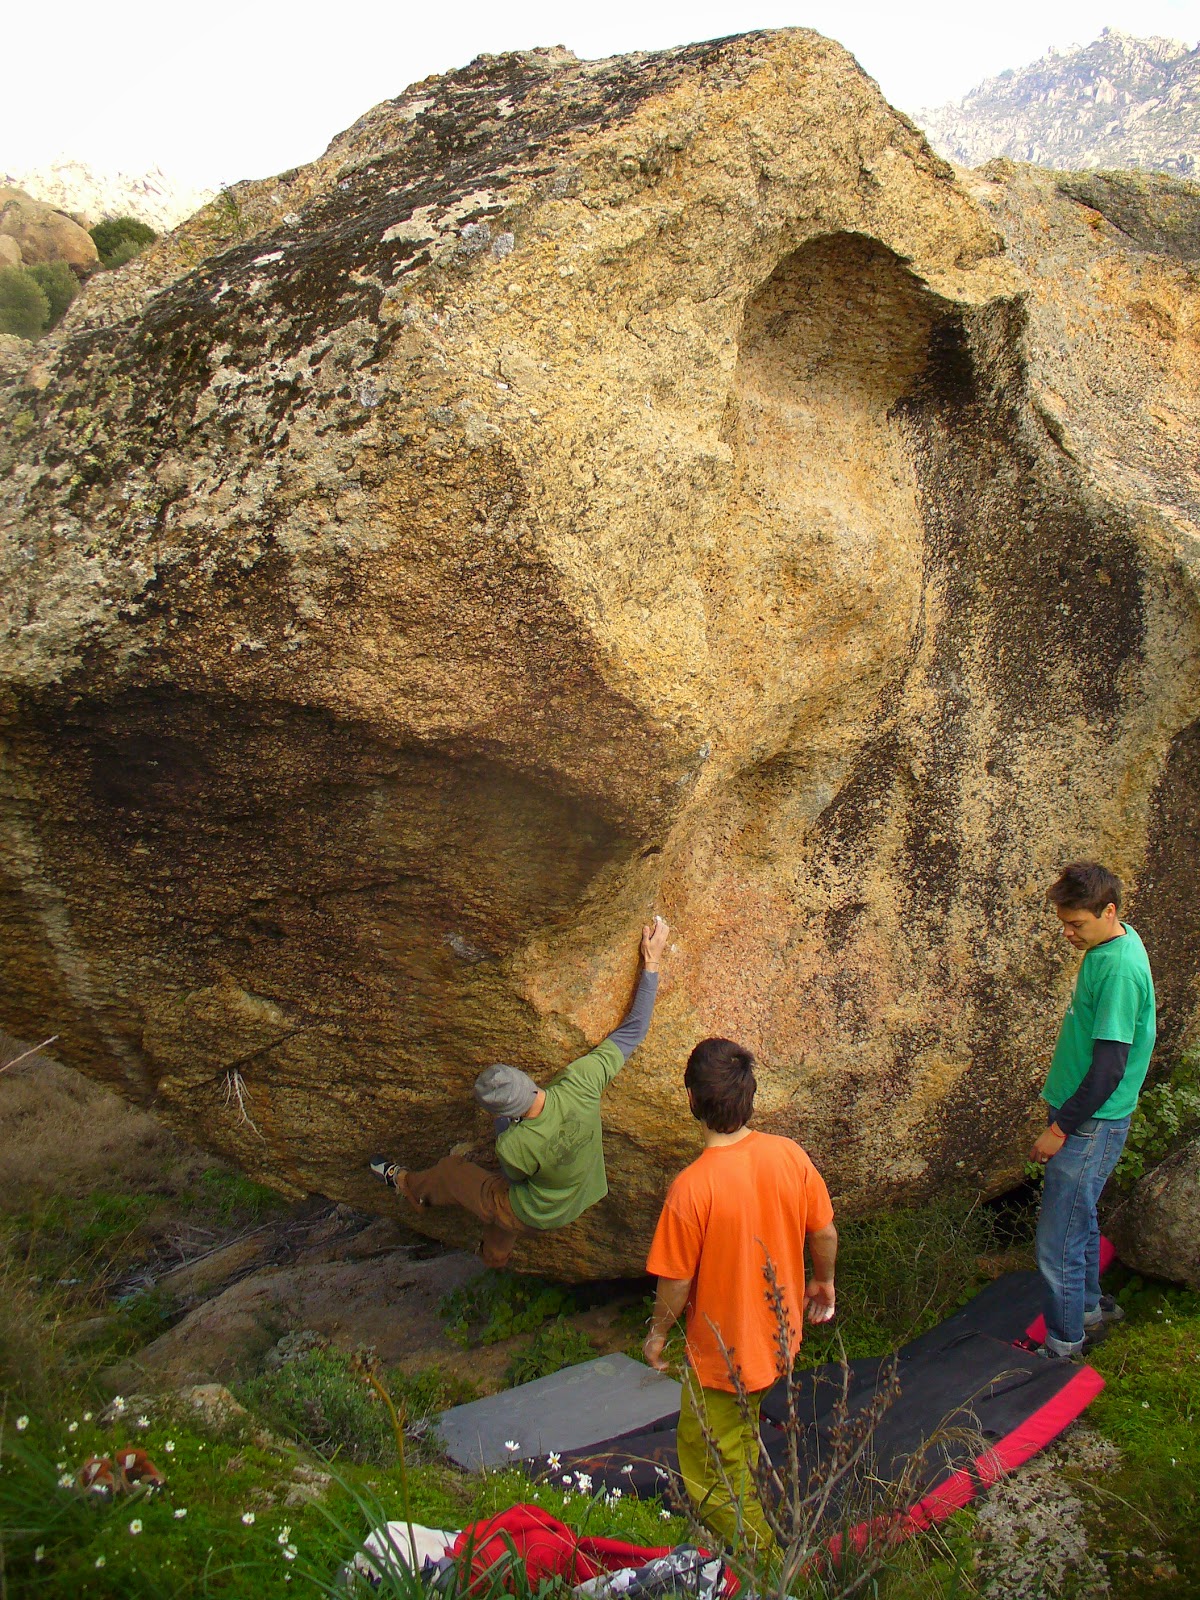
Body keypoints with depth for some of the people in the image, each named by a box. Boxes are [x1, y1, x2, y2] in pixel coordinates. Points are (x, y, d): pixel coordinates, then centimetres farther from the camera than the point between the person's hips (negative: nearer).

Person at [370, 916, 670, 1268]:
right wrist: (652, 963, -16)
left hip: (532, 1217, -4)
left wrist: (501, 1124, -2)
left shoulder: (513, 1146, -40)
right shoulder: (580, 1083, -33)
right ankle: (495, 1258, 65)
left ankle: (407, 1184, 52)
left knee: (451, 1171, 21)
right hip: (577, 1204, 4)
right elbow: (633, 1029, -22)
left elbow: (514, 1176, -14)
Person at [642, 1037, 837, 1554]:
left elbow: (676, 1282, -21)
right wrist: (823, 1282, 16)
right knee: (740, 1429, 34)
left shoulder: (691, 1188, -33)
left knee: (714, 1459, 19)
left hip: (722, 1352, -7)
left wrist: (658, 1332, -1)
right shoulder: (789, 1155, -18)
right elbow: (825, 1233, -4)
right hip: (779, 1335, 7)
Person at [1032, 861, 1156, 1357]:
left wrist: (1060, 1127, -18)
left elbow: (1110, 1065, -25)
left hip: (1094, 1124, -9)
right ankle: (1091, 1308, 41)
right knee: (1078, 1219, 23)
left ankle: (1063, 1346, 14)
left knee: (1058, 1238, -1)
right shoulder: (1108, 945, 5)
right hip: (1081, 1115, 9)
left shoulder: (1121, 968, -24)